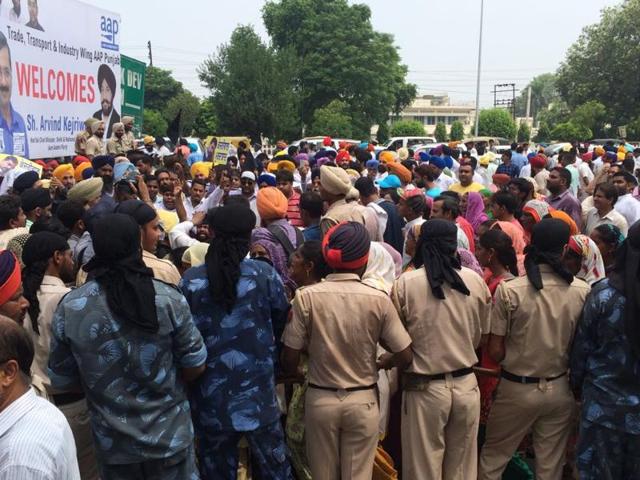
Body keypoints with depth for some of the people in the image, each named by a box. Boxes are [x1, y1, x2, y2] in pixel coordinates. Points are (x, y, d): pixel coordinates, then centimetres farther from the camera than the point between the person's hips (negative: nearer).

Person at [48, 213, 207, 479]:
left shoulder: (69, 308, -13)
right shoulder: (169, 299, -17)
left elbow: (60, 380, -1)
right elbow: (195, 367, -8)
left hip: (113, 444, 2)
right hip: (170, 437, -1)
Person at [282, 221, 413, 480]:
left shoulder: (306, 297, -12)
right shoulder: (379, 299, -12)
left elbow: (289, 360, -8)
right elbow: (405, 357, -6)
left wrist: (296, 375, 14)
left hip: (320, 400, 1)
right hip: (362, 401, 0)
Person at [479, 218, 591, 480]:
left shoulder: (509, 290, -16)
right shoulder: (582, 291, -9)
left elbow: (495, 351, -11)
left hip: (517, 389, -2)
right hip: (560, 390, 3)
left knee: (492, 458, 16)